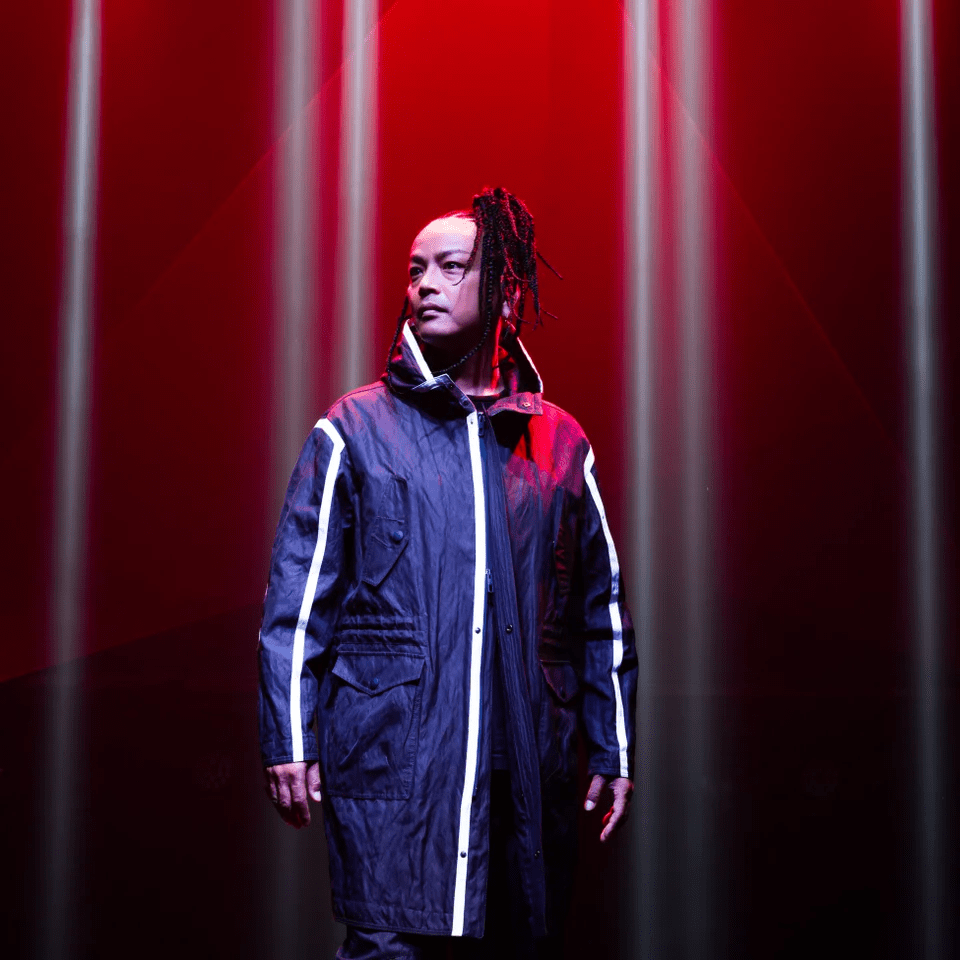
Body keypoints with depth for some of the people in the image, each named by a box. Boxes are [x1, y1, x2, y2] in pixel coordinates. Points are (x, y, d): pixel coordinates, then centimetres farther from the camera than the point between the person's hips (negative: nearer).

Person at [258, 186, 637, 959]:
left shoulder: (561, 443, 13)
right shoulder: (354, 431, 6)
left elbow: (601, 605, 16)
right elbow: (297, 596, 3)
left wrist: (614, 748, 13)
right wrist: (289, 741, -4)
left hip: (530, 776, 3)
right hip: (390, 766, -3)